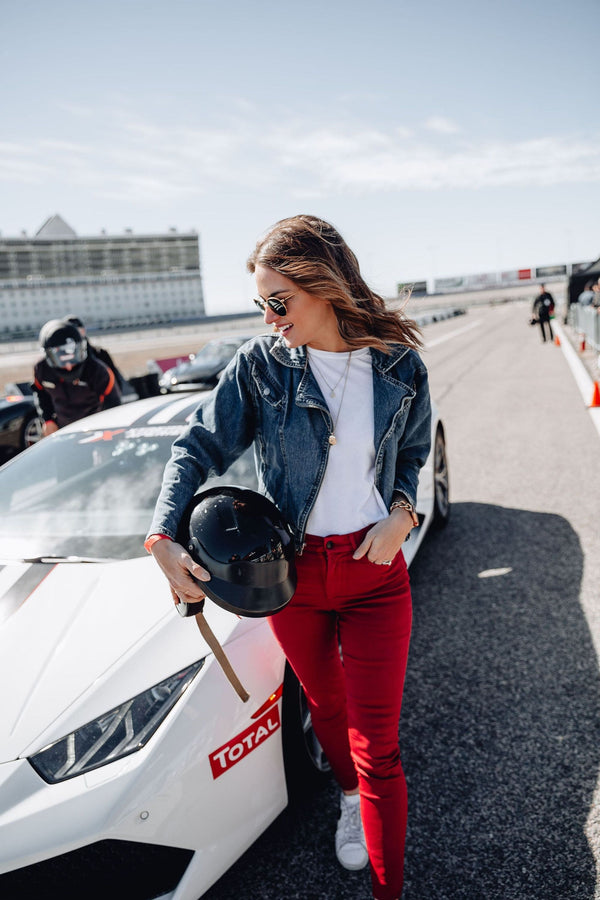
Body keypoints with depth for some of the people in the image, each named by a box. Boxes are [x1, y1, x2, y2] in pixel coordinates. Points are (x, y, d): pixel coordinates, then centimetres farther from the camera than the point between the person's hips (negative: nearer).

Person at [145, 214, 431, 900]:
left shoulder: (398, 364, -5)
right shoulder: (261, 363, -8)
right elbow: (199, 448, -3)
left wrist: (401, 512, -9)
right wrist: (162, 538, -15)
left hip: (374, 570, -1)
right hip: (291, 569, 2)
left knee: (377, 746, 2)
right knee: (325, 704, 24)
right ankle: (351, 797, 56)